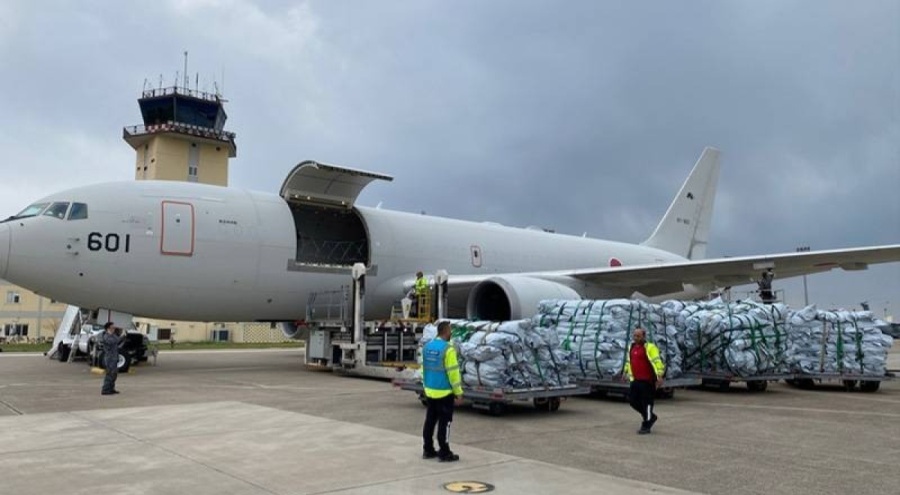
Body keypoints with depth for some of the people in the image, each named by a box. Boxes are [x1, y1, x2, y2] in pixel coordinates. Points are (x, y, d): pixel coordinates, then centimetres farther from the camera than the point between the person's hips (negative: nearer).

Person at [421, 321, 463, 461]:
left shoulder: (427, 346, 5)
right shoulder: (448, 348, -18)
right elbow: (453, 372, -18)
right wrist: (458, 393, -11)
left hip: (430, 391, 7)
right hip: (444, 393, -7)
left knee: (430, 421, 14)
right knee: (444, 423, 0)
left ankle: (427, 450, 21)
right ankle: (444, 453, 6)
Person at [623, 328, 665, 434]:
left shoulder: (649, 347, -12)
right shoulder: (632, 347, 13)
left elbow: (657, 361, -21)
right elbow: (628, 360, 27)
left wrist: (659, 376, -30)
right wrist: (626, 372, 31)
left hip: (647, 381, -8)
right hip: (636, 380, 8)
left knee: (646, 402, -1)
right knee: (633, 400, 9)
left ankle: (646, 426, 11)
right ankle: (650, 416, 29)